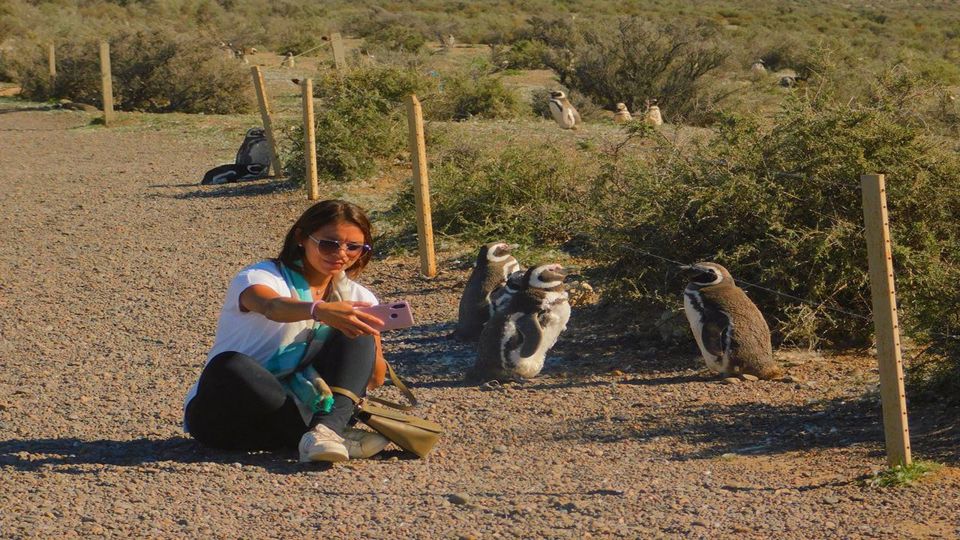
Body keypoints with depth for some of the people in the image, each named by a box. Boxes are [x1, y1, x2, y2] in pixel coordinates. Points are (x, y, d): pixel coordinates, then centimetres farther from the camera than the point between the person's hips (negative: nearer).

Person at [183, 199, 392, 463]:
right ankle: (339, 434, -34)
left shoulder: (356, 297, 6)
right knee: (231, 366, -38)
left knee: (357, 336, -13)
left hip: (291, 408, 4)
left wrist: (371, 341, -24)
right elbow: (272, 307, -37)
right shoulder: (262, 276, -10)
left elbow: (375, 379, -2)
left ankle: (325, 428, -35)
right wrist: (319, 310, -58)